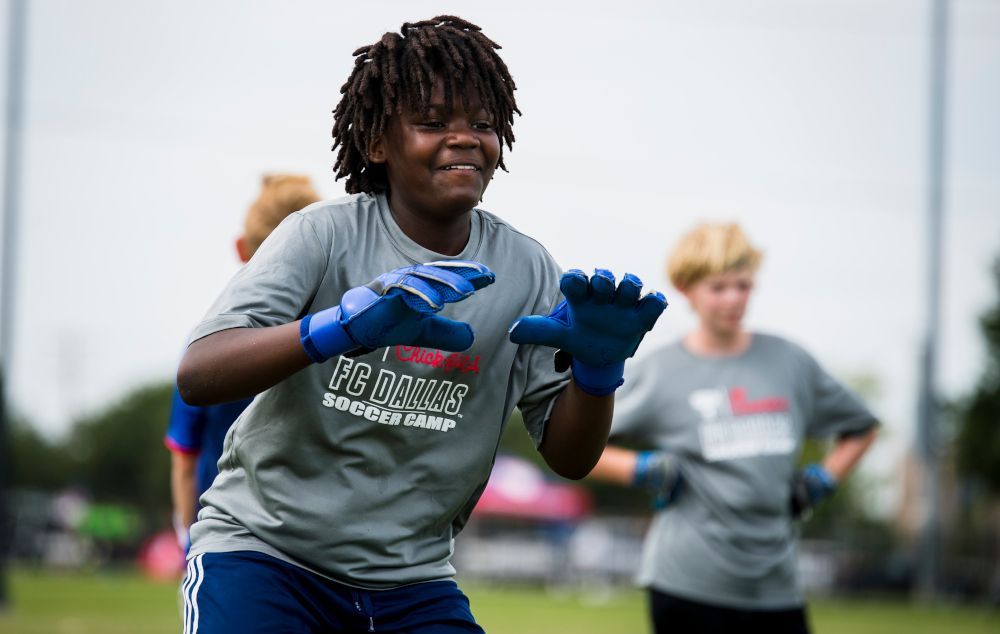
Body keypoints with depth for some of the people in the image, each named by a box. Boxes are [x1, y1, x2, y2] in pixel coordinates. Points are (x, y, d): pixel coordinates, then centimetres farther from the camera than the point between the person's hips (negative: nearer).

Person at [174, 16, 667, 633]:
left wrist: (597, 365, -17)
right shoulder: (326, 235, -9)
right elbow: (197, 375, -21)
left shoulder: (525, 270, 1)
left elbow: (569, 457, 4)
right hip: (264, 549, -3)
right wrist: (342, 325, -36)